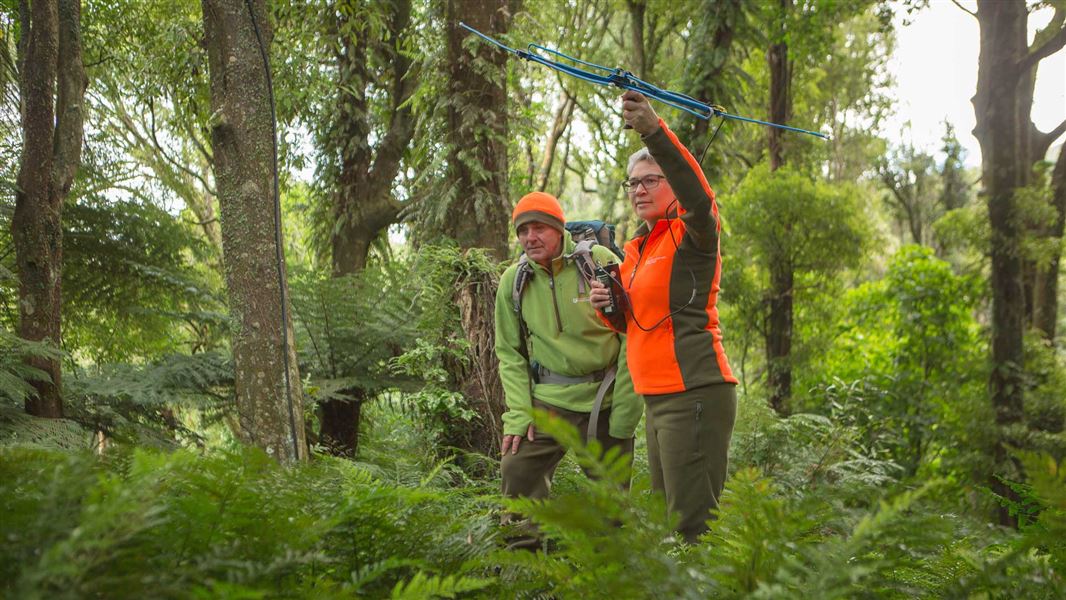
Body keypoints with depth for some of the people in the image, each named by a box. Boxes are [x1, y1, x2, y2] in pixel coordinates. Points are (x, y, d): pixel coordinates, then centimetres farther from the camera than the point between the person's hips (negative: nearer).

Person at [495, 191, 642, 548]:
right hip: (548, 399, 2)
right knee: (517, 471, -12)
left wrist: (625, 409, -12)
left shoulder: (601, 262, -8)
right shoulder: (513, 280, 1)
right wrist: (519, 411, -6)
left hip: (605, 398, -2)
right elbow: (510, 353, 7)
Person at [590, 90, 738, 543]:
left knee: (693, 523, -12)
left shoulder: (690, 235, -6)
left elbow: (698, 195, -30)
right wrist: (609, 307, 4)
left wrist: (654, 132, -42)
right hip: (657, 399, 10)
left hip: (694, 394, -10)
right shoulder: (634, 251, 19)